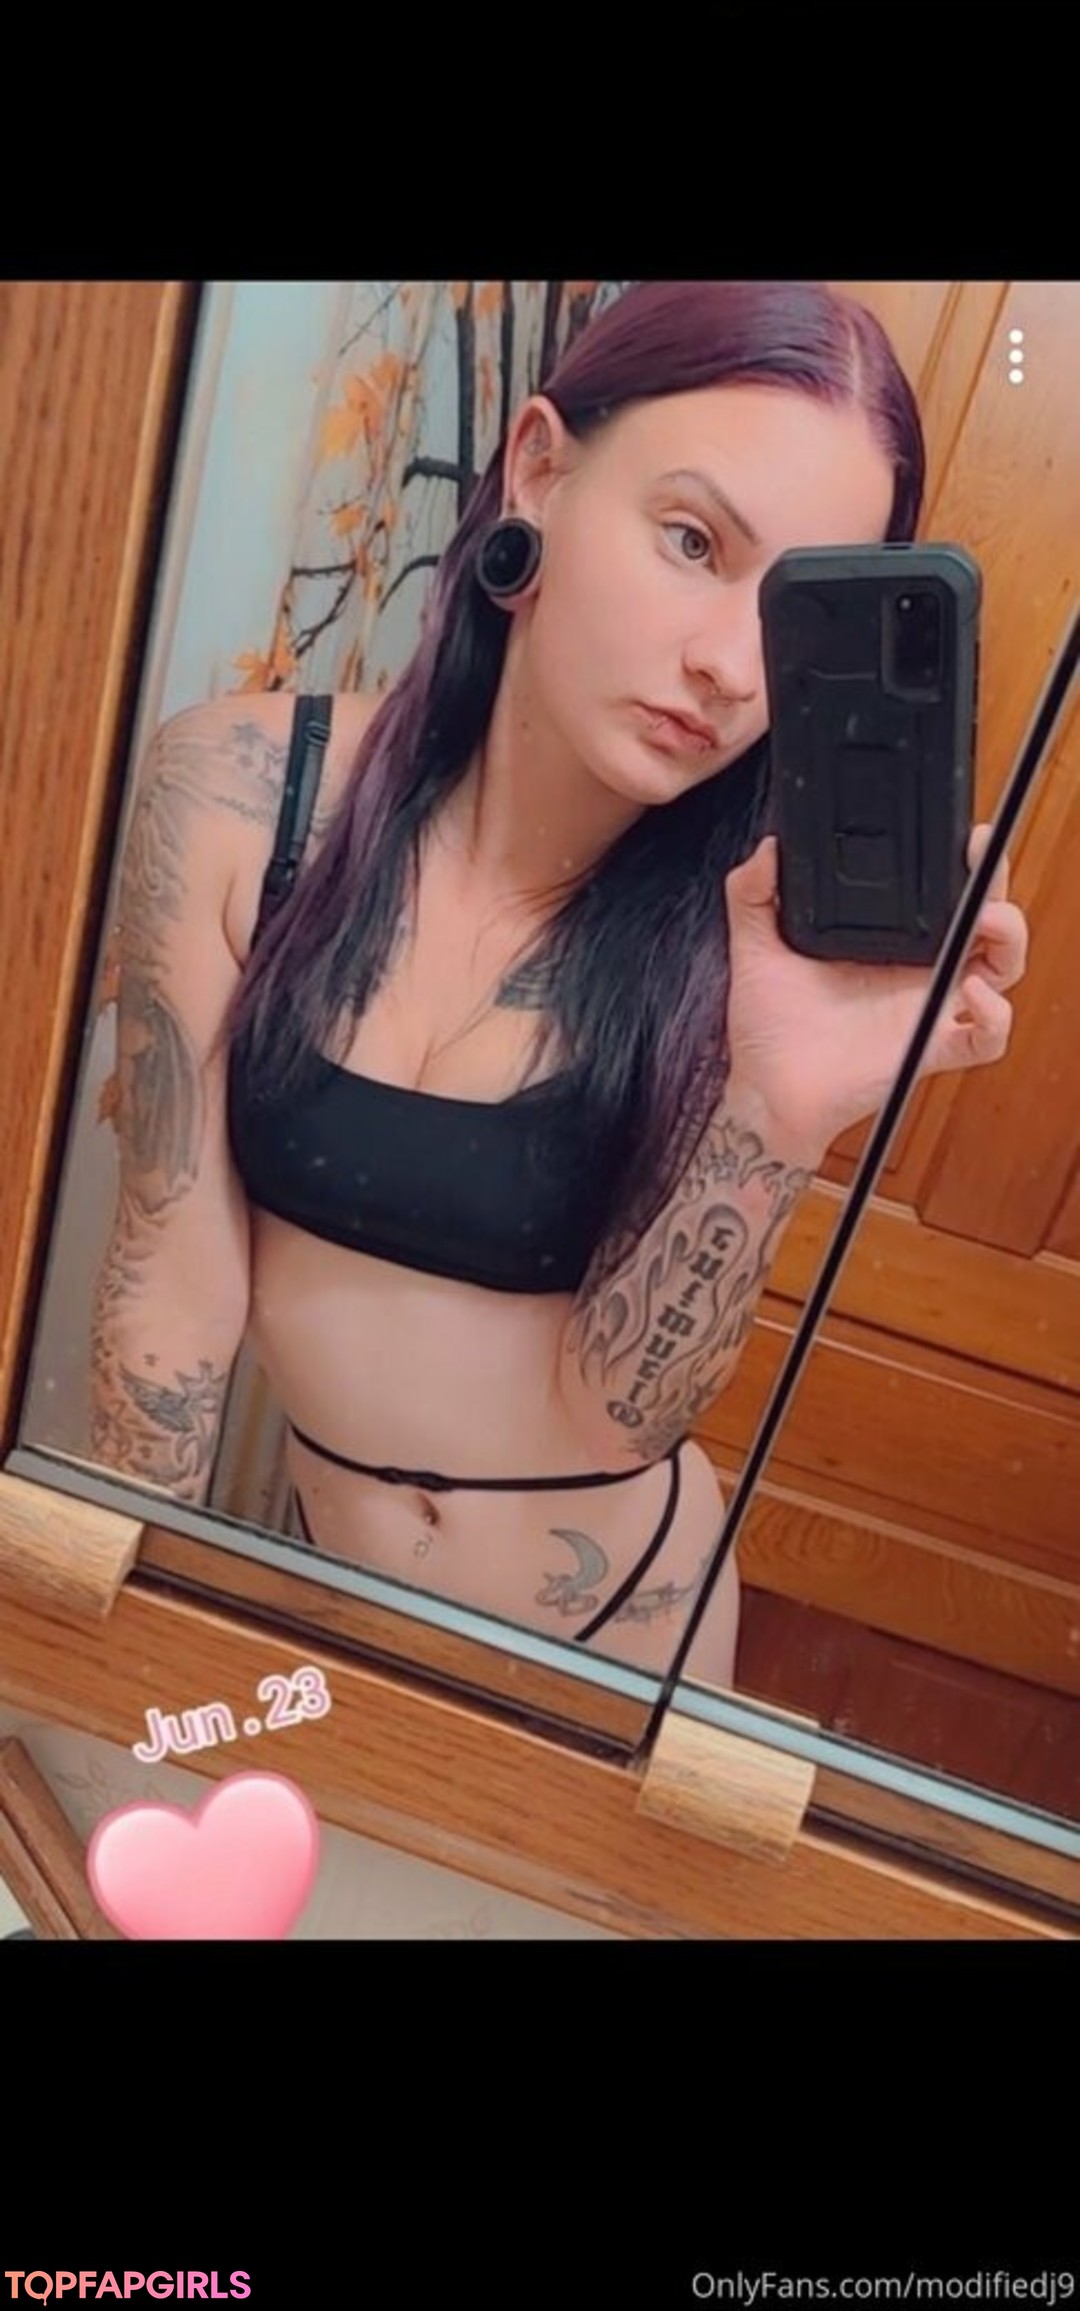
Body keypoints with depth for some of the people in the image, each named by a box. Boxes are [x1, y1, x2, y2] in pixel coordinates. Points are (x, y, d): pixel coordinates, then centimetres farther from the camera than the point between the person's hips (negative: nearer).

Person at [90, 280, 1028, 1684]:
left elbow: (618, 1404, -21)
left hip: (607, 1618, 0)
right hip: (312, 1579, 1)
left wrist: (781, 1111, -36)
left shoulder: (760, 926, -20)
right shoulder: (236, 792, -20)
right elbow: (177, 1281, -14)